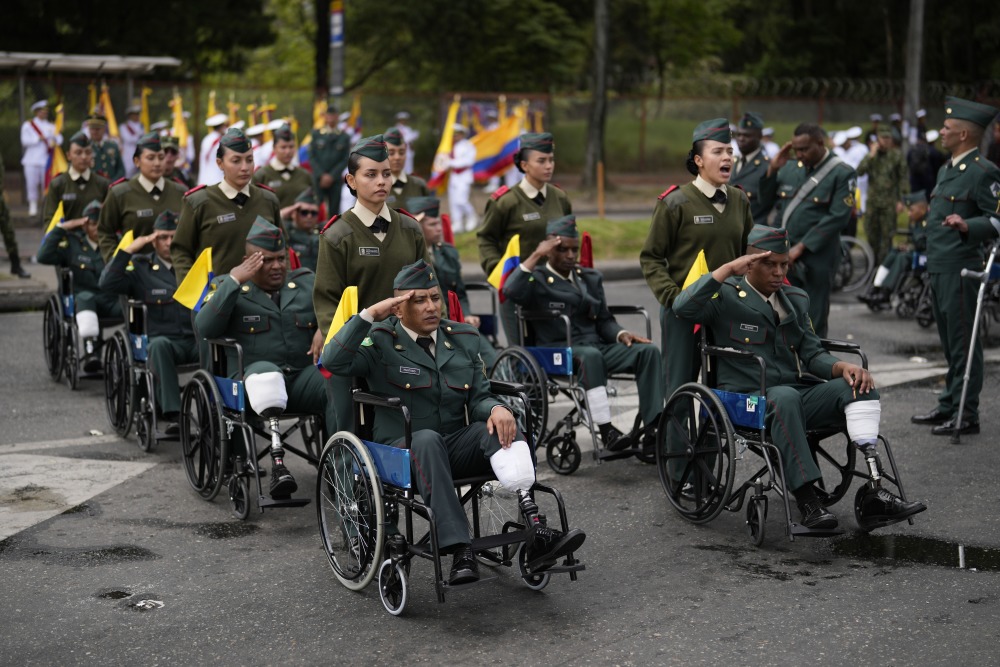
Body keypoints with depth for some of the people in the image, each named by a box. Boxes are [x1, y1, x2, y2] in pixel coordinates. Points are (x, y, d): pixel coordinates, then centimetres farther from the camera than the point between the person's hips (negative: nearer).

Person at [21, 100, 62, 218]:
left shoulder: (51, 126, 14)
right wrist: (39, 138, -15)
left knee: (46, 184, -2)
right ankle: (33, 207, 2)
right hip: (32, 161, -2)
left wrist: (55, 142, -17)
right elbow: (25, 140, -6)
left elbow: (59, 138, 4)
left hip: (46, 159, 2)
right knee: (32, 184, -5)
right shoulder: (28, 125, 5)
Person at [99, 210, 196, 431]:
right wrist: (130, 249, -4)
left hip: (198, 338, 1)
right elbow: (107, 283, -4)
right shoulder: (141, 268, 13)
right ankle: (171, 413, -40)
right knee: (159, 344, -36)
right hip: (164, 340, -1)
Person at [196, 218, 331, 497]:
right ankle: (277, 462, -44)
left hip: (305, 375, 2)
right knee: (266, 373, -40)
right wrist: (234, 281, -10)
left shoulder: (307, 282, 21)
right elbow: (205, 328, -6)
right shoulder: (228, 287, 12)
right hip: (255, 373, -2)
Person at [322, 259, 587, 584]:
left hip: (456, 447, 4)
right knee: (427, 438, -38)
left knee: (500, 426, -26)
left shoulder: (465, 339, 14)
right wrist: (370, 314, -21)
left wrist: (496, 408, -14)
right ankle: (460, 552, -47)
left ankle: (536, 532, -44)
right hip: (404, 451, -4)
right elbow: (334, 361, -15)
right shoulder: (380, 341, 1)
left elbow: (479, 397, 10)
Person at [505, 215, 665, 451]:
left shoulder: (591, 277, 22)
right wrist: (536, 255, -15)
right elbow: (511, 291, -19)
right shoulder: (537, 279, 4)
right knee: (590, 355, -39)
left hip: (596, 345, 6)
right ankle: (606, 429, -37)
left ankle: (653, 427, -26)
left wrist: (621, 334, -1)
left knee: (648, 351, -17)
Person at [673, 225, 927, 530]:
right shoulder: (726, 296, 3)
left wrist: (842, 367, -7)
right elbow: (683, 308, -16)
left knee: (859, 385, -19)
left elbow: (812, 353, 15)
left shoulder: (796, 299, 22)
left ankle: (873, 493, -31)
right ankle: (807, 502, -40)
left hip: (797, 394, 6)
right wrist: (726, 270, -18)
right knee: (785, 397, -40)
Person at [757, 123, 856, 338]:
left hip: (816, 258, -5)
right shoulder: (790, 169, 11)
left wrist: (801, 247, -16)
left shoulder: (842, 174, -5)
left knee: (814, 320, 0)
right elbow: (767, 199, 18)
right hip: (782, 255, 5)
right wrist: (773, 169, 1)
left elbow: (838, 217, -12)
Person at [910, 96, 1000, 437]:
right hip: (939, 268, 10)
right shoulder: (946, 169, 18)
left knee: (963, 342, -5)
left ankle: (967, 414, 0)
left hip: (960, 269, -10)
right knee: (949, 341, 16)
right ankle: (949, 406, 25)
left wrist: (968, 226, -32)